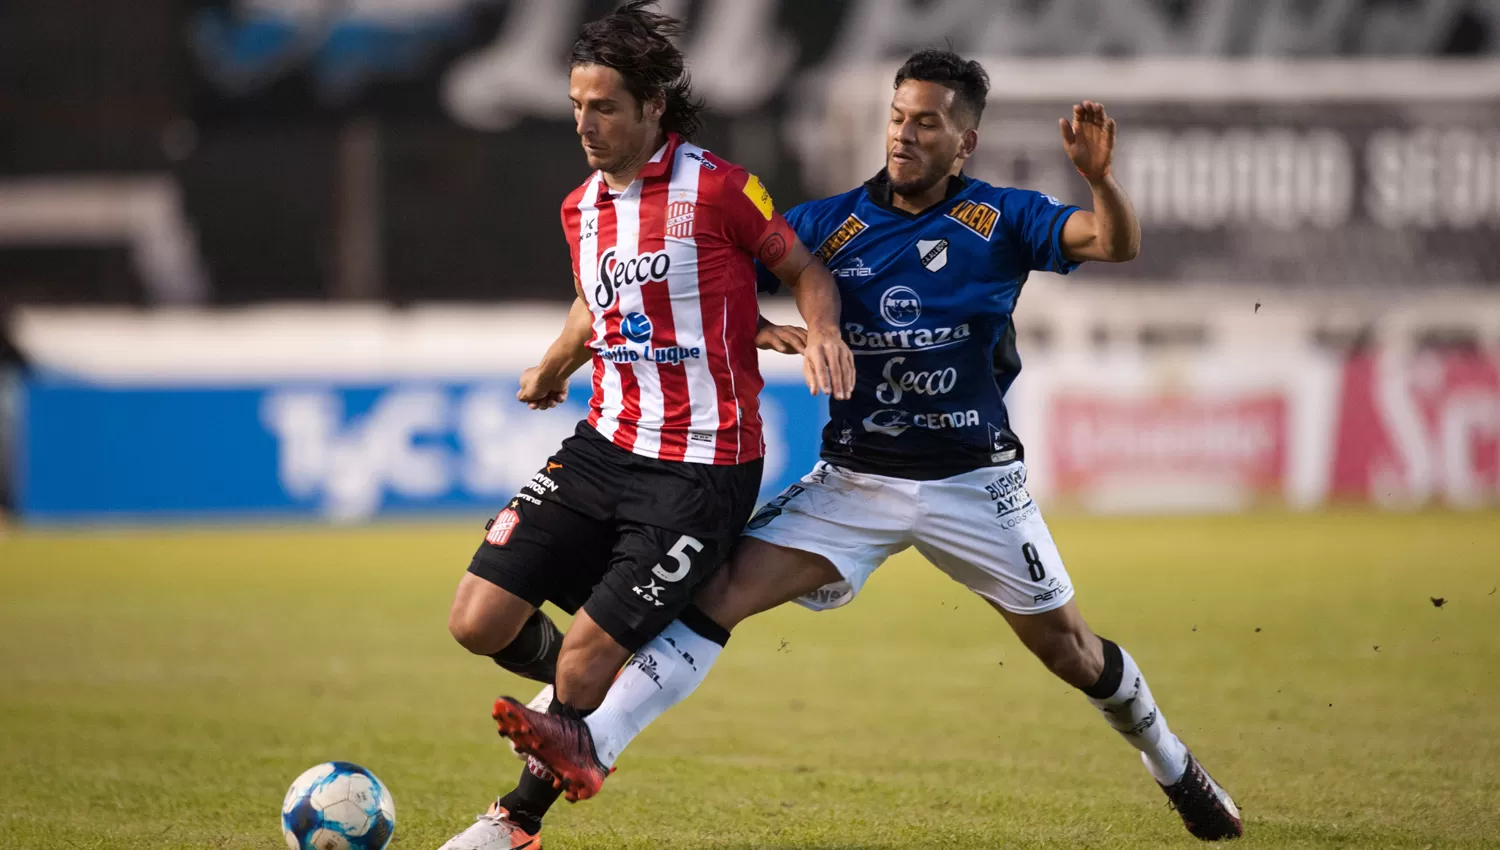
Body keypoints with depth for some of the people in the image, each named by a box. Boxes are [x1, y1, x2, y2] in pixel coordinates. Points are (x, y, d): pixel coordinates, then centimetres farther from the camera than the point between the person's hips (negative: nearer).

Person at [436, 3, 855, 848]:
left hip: (703, 473, -6)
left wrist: (823, 330, -20)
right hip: (604, 449, 6)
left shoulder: (716, 188, -11)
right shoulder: (581, 208, 10)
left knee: (587, 657, -9)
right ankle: (581, 689, 27)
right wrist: (556, 364, 18)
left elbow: (806, 270, -1)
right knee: (479, 621, -4)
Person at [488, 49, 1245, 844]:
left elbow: (1117, 244, -18)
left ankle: (1174, 768, 37)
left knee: (1067, 648, 10)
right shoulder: (833, 222, -1)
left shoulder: (1001, 220, -6)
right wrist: (757, 329, -16)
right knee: (720, 591, -17)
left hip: (973, 481, -1)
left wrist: (1099, 176, -37)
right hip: (855, 480, 1)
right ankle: (592, 745, -27)